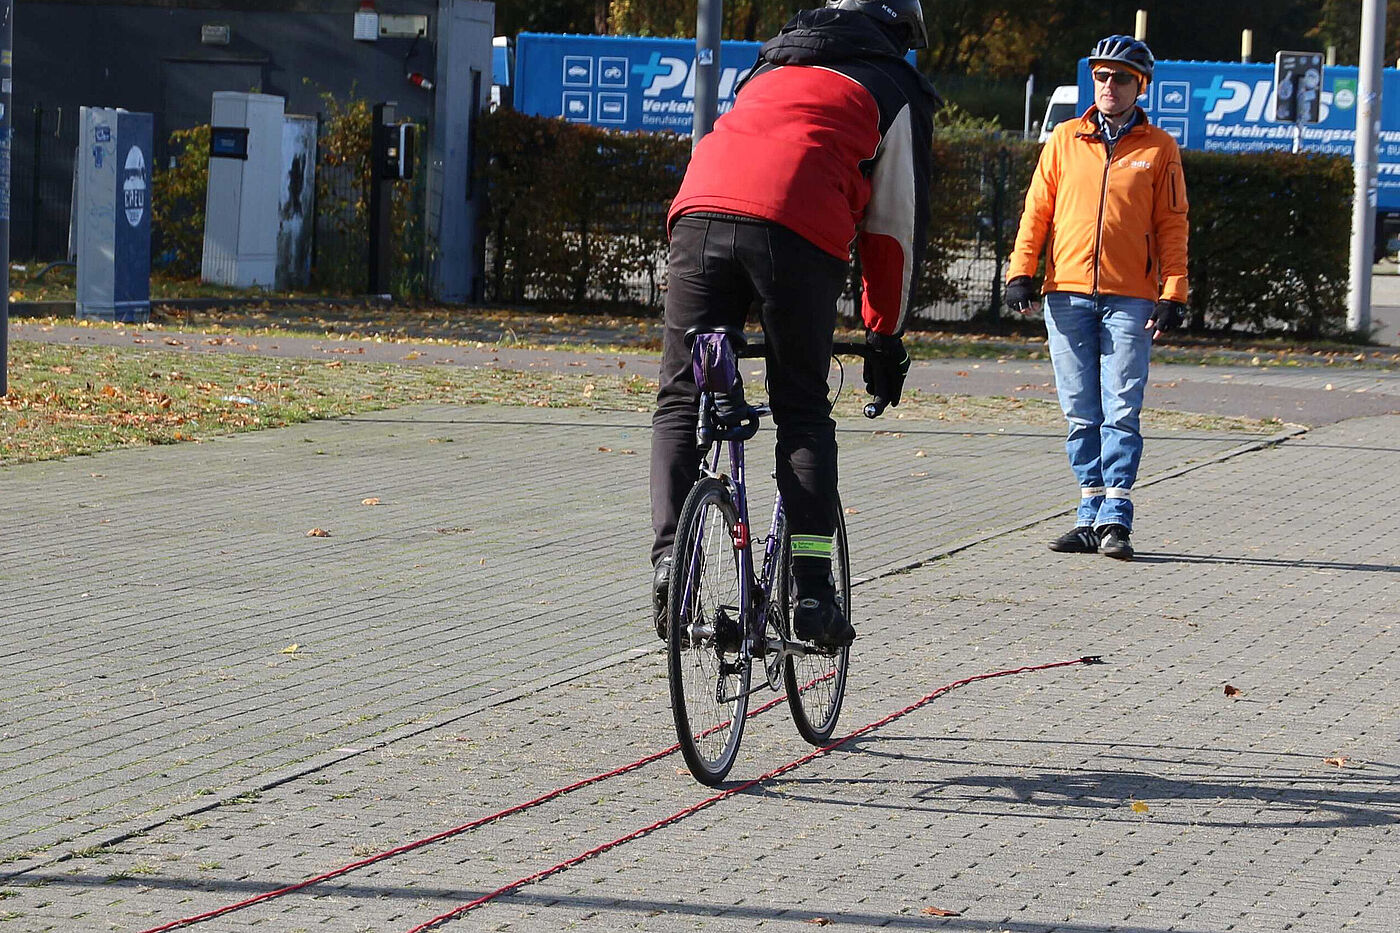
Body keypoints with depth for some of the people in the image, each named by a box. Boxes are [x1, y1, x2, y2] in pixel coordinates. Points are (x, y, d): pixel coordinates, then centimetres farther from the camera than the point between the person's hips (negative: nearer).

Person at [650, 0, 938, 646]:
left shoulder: (771, 64, 38)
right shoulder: (895, 88, 24)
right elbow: (896, 224, 20)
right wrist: (885, 337, 27)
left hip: (700, 209, 3)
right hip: (798, 228, -3)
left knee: (681, 401, 8)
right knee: (803, 412, 6)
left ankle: (669, 557, -10)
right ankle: (811, 588, -2)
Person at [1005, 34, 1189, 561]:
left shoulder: (1159, 150, 6)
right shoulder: (1065, 140, 11)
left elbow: (1172, 226, 6)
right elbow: (1038, 210, 12)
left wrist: (1173, 295, -3)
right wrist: (1021, 271, 2)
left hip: (1130, 300, -2)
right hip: (1067, 294, 2)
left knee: (1121, 411, -8)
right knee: (1080, 413, 4)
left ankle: (1116, 518, -7)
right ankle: (1091, 513, 9)